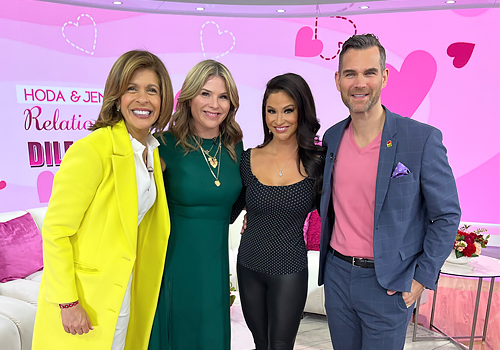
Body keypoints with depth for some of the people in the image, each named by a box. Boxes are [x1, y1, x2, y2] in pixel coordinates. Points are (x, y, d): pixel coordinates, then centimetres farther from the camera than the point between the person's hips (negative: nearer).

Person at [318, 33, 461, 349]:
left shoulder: (422, 139, -14)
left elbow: (447, 215, -7)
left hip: (389, 284, -4)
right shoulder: (332, 137, 1)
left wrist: (422, 278, -9)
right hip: (336, 275, 5)